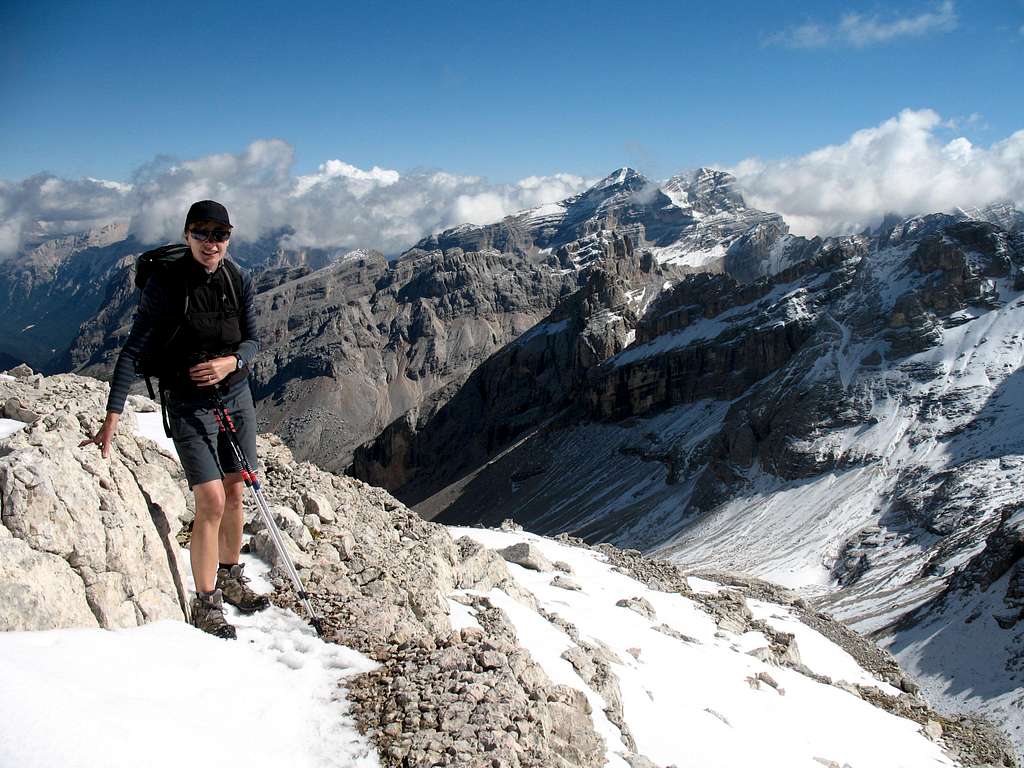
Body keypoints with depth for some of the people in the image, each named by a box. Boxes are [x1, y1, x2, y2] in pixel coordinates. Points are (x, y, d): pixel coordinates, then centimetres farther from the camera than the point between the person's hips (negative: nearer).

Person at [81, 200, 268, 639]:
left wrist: (230, 362, -18)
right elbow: (133, 351, -14)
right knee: (211, 503, -10)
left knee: (234, 495, 12)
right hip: (189, 405, -4)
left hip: (236, 396, 5)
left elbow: (252, 340, 5)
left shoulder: (239, 280, -3)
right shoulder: (165, 284, -15)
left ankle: (229, 577, 33)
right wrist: (112, 417, -19)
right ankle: (205, 602, 5)